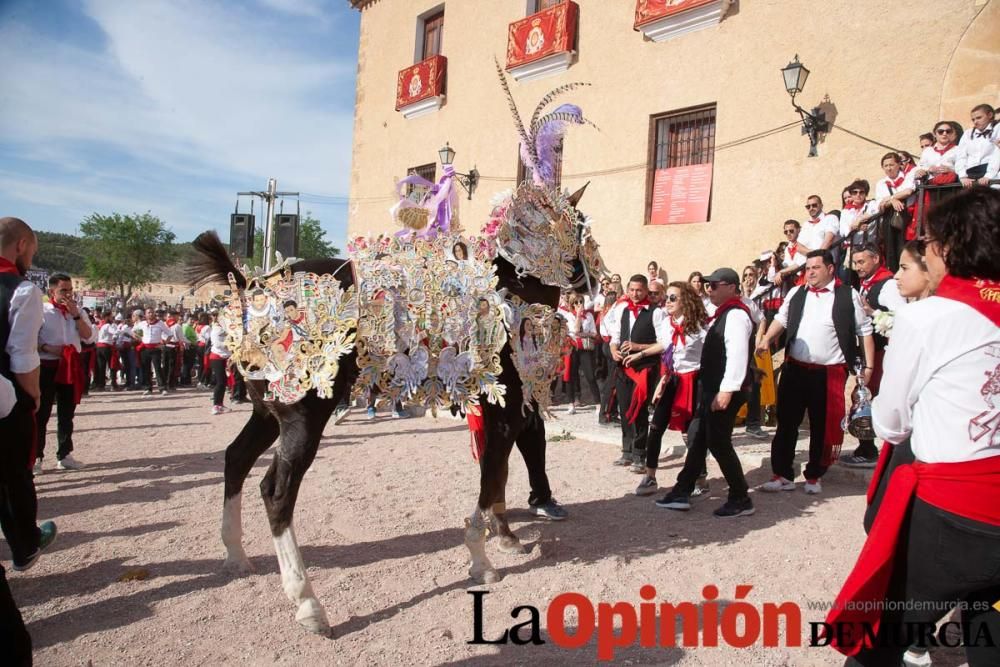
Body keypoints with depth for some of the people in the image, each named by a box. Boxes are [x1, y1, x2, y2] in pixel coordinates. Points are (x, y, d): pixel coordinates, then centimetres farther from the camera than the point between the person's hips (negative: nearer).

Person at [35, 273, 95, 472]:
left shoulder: (79, 312, 9)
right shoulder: (41, 311, -5)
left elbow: (90, 338, -2)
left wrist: (76, 315, -9)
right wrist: (47, 348, -21)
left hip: (71, 367, 5)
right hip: (46, 367, -5)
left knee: (67, 414, 12)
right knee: (41, 414, -1)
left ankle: (64, 455, 21)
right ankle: (36, 457, 8)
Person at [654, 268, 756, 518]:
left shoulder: (736, 315, -15)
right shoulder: (723, 314, 17)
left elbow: (737, 355, -24)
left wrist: (727, 390, -27)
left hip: (724, 392, -10)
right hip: (711, 387, 10)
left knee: (719, 443, -3)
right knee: (698, 440, 12)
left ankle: (741, 500, 11)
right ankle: (682, 493, 20)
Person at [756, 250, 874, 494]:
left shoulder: (848, 296, -1)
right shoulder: (796, 294, 8)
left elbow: (865, 331, 1)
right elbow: (781, 319, 16)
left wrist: (868, 366, -3)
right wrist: (765, 341, -2)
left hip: (830, 373, -2)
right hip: (795, 369, 3)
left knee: (823, 427, 8)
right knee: (787, 423, 5)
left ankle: (814, 476, 24)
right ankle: (783, 475, 15)